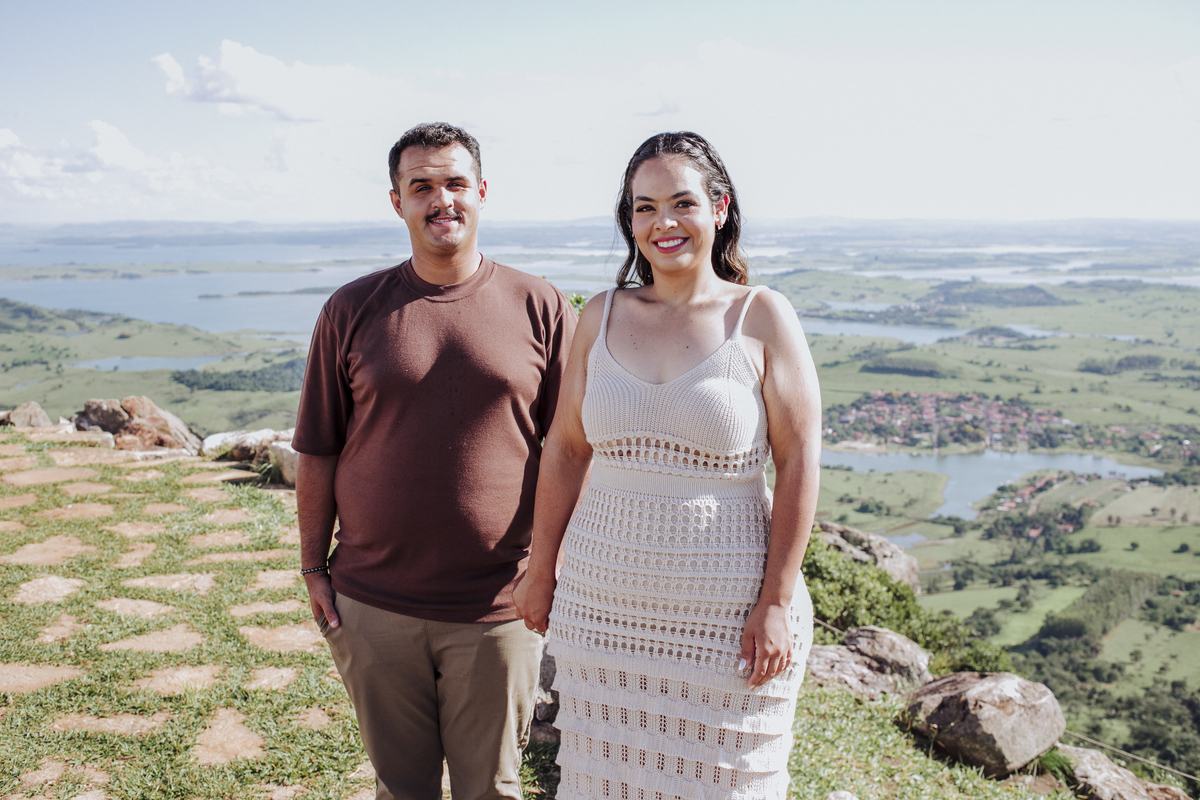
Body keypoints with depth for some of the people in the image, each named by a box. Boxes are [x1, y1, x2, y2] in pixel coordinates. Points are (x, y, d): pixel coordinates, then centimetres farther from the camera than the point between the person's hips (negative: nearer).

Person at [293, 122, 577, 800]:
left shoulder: (541, 309, -2)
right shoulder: (352, 310, 1)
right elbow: (318, 452, 6)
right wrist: (313, 566, 5)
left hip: (497, 609, -1)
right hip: (373, 604, 1)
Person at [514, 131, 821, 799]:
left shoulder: (762, 317, -5)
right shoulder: (603, 316, 5)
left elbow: (800, 463, -7)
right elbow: (565, 450, 9)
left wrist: (777, 603, -10)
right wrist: (541, 571, 10)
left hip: (726, 612, -3)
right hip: (603, 605, 3)